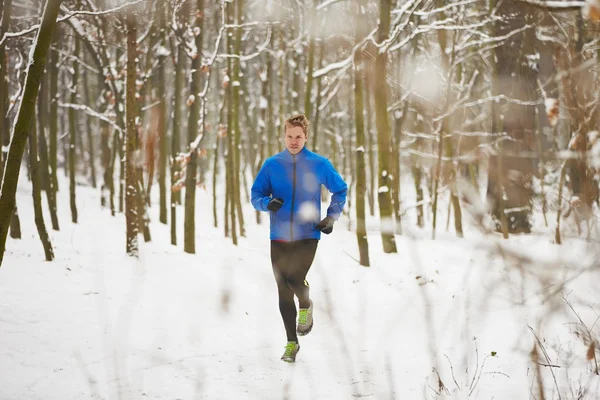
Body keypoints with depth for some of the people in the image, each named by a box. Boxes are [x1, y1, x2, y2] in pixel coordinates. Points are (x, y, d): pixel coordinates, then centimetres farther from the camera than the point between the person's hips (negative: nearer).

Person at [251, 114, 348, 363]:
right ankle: (292, 343, 17)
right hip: (279, 237, 2)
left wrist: (332, 217, 0)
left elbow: (340, 191, 14)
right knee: (283, 291, 4)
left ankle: (306, 306, 13)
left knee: (294, 279, -22)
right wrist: (267, 203, -16)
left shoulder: (319, 164, 1)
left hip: (308, 235, -2)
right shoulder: (272, 164, 4)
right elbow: (256, 195, 7)